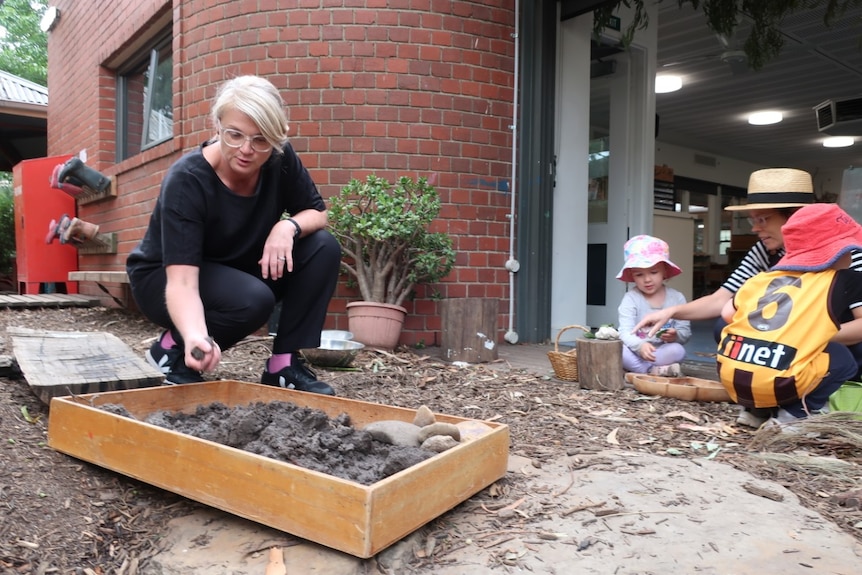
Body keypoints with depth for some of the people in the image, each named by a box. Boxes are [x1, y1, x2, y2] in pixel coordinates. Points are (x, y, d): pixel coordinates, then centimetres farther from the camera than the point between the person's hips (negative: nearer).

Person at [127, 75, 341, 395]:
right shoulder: (187, 180, -30)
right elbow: (181, 281, -37)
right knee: (253, 299, -35)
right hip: (162, 279, -5)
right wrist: (196, 337, -56)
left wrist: (288, 226, -28)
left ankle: (284, 366, -10)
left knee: (323, 248, -16)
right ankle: (172, 350, -6)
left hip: (235, 272, 5)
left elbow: (318, 213, -5)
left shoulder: (280, 160, -16)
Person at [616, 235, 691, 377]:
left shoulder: (676, 298, 0)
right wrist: (640, 345, -40)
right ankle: (654, 370, -27)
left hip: (663, 352, 2)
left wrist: (676, 336, -26)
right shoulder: (631, 299, -7)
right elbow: (626, 332, -18)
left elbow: (686, 332, -1)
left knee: (677, 350, -30)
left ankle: (636, 369, -23)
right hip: (636, 351, -1)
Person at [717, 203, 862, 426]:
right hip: (778, 382, -3)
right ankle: (793, 414, 8)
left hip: (730, 376, 4)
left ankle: (754, 408, 23)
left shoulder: (764, 276, 20)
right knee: (843, 358, 22)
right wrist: (825, 334, 21)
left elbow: (727, 313, 20)